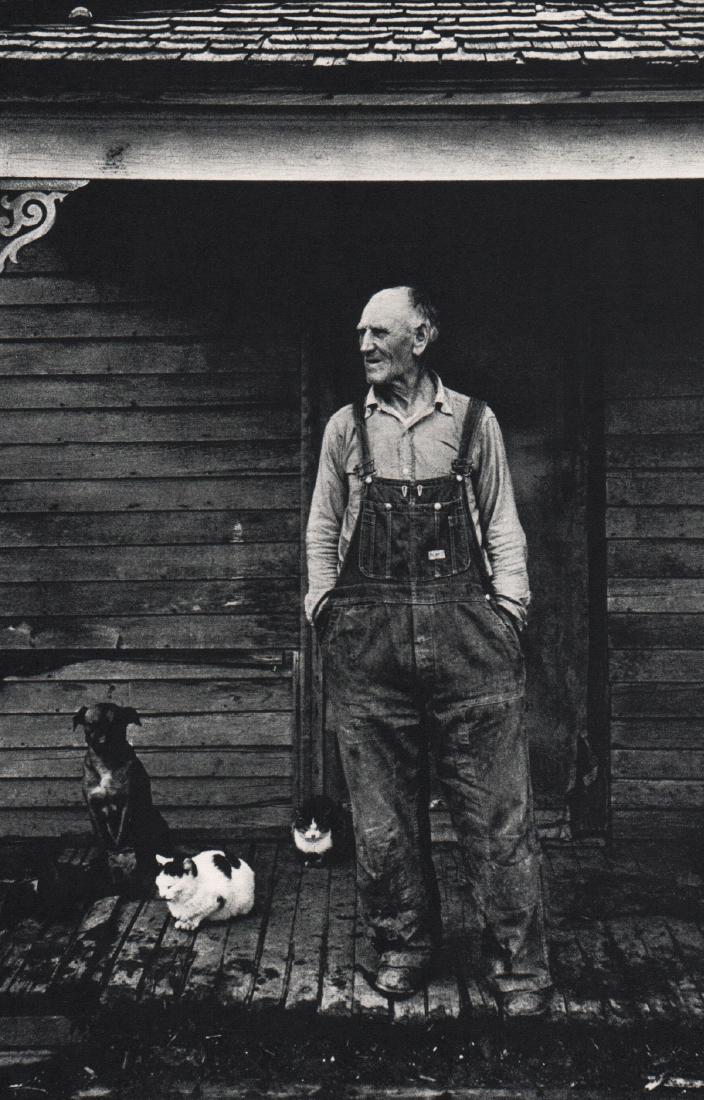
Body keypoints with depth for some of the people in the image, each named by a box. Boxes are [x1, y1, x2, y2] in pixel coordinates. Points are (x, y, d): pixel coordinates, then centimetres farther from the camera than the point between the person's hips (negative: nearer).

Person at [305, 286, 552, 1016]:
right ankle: (404, 945, 24)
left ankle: (517, 966, 10)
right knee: (382, 815, 7)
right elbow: (321, 531, 17)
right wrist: (322, 607, 8)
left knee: (497, 812, -1)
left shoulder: (474, 422, 9)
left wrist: (509, 604, 1)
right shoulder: (345, 428, 12)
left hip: (466, 634, -1)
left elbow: (503, 525, 11)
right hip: (369, 641, 2)